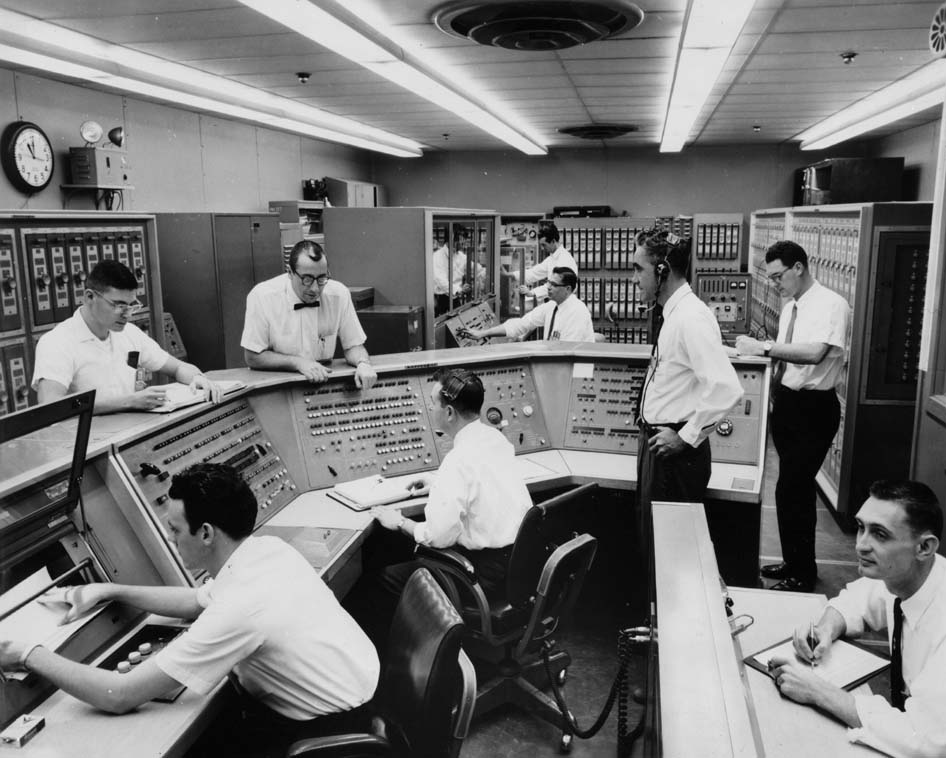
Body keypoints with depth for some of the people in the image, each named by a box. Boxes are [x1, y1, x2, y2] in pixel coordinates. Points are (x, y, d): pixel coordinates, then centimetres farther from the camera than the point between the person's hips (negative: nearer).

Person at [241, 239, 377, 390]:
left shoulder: (339, 293, -6)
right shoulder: (262, 296, -13)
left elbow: (353, 346, 3)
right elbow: (252, 357, -10)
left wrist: (363, 364, -20)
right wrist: (298, 362, -21)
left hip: (324, 382, 3)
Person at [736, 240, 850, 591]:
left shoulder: (831, 304, -15)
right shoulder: (790, 306, 10)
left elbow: (815, 352, -31)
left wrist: (764, 347, -30)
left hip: (813, 408, -8)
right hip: (785, 402, 8)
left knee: (791, 490, -5)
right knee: (797, 487, 18)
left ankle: (802, 575, 12)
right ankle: (794, 562, 33)